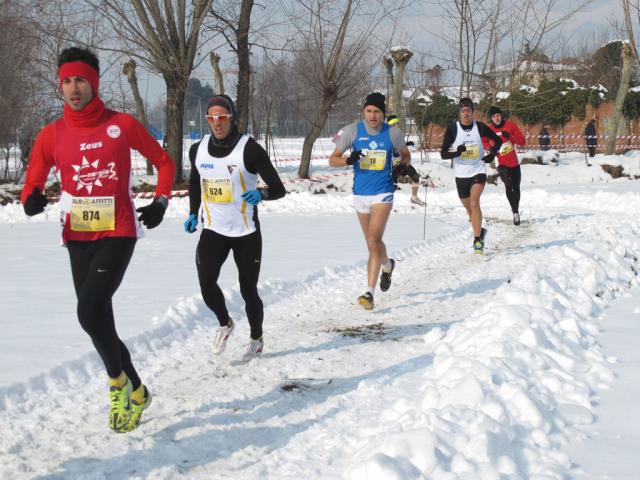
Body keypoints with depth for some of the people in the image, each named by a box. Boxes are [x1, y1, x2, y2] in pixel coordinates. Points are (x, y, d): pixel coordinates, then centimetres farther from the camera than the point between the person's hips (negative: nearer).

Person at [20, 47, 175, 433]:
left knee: (90, 311, -19)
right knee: (98, 318, 8)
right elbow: (34, 182, 5)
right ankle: (137, 392, 27)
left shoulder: (122, 124, -3)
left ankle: (118, 381, 6)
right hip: (78, 238, 4)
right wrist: (32, 201, -16)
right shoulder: (52, 135, 2)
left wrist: (161, 202, 2)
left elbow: (164, 162, 11)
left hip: (118, 233, -4)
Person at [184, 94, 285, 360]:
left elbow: (279, 188, -11)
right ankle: (224, 323, 13)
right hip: (213, 230, 3)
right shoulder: (198, 149, 1)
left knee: (248, 290, 4)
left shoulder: (249, 149, -13)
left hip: (246, 232, -3)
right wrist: (194, 214, 11)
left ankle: (256, 338, 29)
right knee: (206, 281, -16)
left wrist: (261, 193, -32)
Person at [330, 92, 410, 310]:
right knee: (373, 242, 17)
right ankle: (387, 265, 50)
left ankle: (369, 292, -19)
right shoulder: (352, 131, -4)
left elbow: (405, 154, 15)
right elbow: (332, 160, -2)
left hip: (383, 193, -3)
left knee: (373, 241, -18)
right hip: (360, 194, 3)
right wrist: (349, 160, -21)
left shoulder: (393, 133, -4)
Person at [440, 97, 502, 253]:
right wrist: (457, 152, -25)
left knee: (474, 203, -22)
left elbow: (498, 140, 13)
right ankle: (480, 231, 40)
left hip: (478, 171, -2)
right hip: (461, 174, 2)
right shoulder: (452, 128, -6)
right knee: (469, 208, 15)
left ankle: (477, 239, -20)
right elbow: (443, 153, -6)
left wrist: (492, 154, -5)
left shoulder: (480, 127, -3)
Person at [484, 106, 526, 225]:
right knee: (508, 187, -25)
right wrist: (491, 147, -12)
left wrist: (510, 137, -24)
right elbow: (484, 143, 10)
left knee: (515, 188, 13)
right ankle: (515, 211, -19)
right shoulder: (489, 129, -7)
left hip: (514, 163, 2)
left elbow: (522, 141, -7)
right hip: (502, 164, -2)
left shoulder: (510, 125, -7)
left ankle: (516, 211, 31)